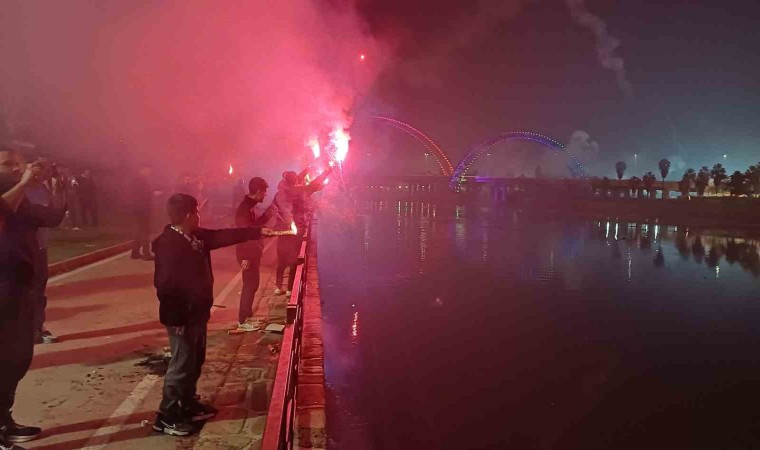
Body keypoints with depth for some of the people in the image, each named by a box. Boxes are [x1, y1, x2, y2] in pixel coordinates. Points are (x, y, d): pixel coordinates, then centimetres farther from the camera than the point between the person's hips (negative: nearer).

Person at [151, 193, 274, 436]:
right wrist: (176, 317, -22)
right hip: (182, 317, -9)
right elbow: (164, 284, -25)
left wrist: (257, 232, 17)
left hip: (197, 313, 9)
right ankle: (166, 416, 16)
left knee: (195, 362, 20)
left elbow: (224, 236, 15)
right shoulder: (168, 244, -23)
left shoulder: (196, 236, 5)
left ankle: (188, 405, 36)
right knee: (181, 365, 1)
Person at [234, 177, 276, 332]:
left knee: (252, 284, 17)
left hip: (252, 251, 10)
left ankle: (248, 315, 29)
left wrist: (267, 214, 10)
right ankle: (242, 321, 7)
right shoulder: (245, 208, -21)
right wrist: (245, 257, -25)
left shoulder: (250, 206, 9)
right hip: (248, 253, -10)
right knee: (250, 285, -2)